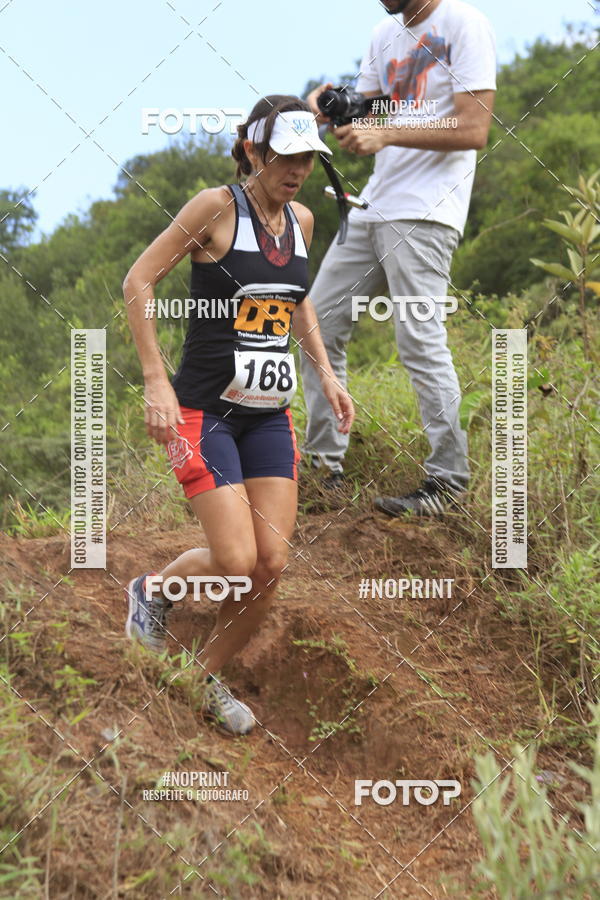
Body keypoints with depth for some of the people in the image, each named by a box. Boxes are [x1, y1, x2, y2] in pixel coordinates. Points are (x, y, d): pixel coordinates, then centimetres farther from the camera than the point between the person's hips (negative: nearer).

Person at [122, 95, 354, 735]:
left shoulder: (301, 220, 9)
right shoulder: (217, 206, -11)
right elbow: (138, 282, -11)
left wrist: (325, 372, 14)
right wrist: (156, 381, -17)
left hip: (269, 414, 6)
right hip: (204, 411, -6)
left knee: (271, 565, -2)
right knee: (236, 563, -14)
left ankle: (208, 678, 20)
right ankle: (151, 592, 19)